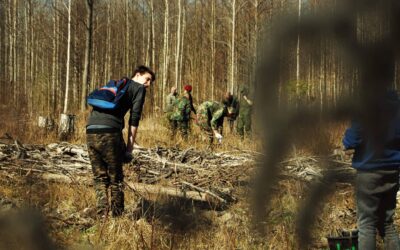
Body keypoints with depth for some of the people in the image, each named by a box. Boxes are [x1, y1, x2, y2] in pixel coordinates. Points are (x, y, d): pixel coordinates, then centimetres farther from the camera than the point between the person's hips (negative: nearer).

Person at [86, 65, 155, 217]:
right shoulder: (138, 88, 13)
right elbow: (134, 118, 2)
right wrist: (130, 147, 3)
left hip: (91, 131, 6)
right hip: (110, 132, -6)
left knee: (99, 177, 12)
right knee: (115, 178, 7)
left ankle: (102, 216, 6)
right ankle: (117, 216, 10)